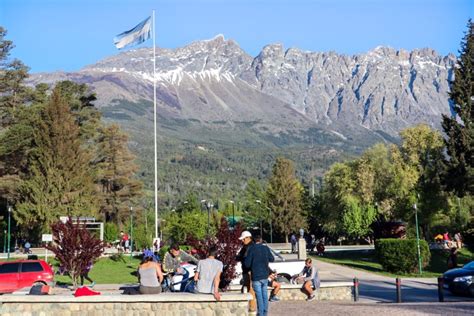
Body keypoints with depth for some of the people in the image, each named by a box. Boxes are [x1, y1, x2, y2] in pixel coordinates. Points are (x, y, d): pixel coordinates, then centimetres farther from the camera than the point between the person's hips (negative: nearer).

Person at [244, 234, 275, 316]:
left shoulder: (251, 249, -11)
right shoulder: (266, 248, 1)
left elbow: (247, 264, -12)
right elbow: (272, 259, 14)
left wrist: (245, 259, 8)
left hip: (256, 276, -4)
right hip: (265, 276, 4)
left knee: (259, 296, 0)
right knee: (265, 294, 14)